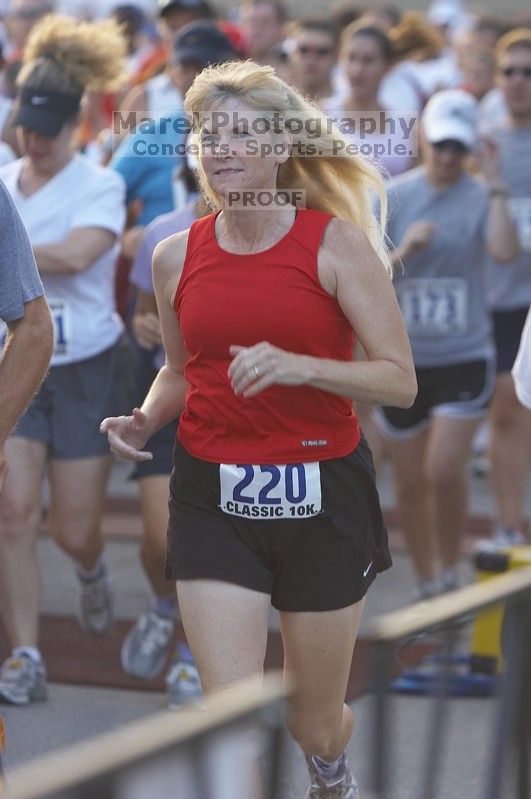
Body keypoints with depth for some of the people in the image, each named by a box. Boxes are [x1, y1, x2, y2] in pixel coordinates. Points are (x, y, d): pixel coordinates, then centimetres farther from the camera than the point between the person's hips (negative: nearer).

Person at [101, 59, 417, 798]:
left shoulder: (336, 243, -8)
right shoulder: (176, 257, 2)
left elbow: (400, 381, -11)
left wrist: (298, 365, -26)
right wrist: (145, 422, -2)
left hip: (322, 494, -1)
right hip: (214, 497, 2)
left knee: (316, 723, 14)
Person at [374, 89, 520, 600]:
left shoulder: (481, 197, -4)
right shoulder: (393, 196, 0)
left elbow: (505, 251, -23)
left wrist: (493, 185, -21)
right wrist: (401, 253, -20)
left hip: (465, 358, -2)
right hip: (403, 359, 2)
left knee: (444, 471, -15)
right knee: (410, 483, 8)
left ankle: (451, 576, 6)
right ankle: (426, 587, 25)